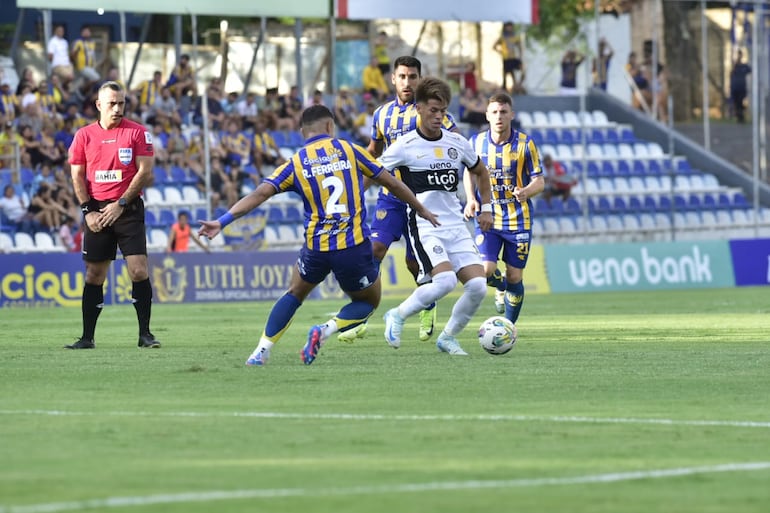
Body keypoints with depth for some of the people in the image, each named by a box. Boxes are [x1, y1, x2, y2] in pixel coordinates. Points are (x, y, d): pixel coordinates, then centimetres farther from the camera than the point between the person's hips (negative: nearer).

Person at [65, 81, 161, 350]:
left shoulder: (137, 132, 0)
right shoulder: (84, 135, 7)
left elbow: (145, 173, -4)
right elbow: (77, 176, 8)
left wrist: (121, 204, -12)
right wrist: (88, 211, -3)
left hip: (129, 209, -2)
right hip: (96, 210, 2)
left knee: (139, 270, -10)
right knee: (94, 275, 4)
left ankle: (145, 333, -2)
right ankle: (87, 336, 8)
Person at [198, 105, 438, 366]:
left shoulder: (295, 163, 5)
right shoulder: (349, 150, 4)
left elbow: (260, 193, -4)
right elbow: (391, 182, 9)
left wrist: (222, 221, -4)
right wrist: (421, 210, 21)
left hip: (316, 248, 2)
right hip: (355, 246, -2)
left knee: (294, 294, 28)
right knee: (368, 302, 21)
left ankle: (262, 351, 13)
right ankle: (325, 331, -6)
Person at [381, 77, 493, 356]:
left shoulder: (457, 143, 8)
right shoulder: (405, 146, -6)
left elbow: (481, 172, 26)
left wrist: (486, 209, 21)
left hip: (456, 226, 5)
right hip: (424, 227, -5)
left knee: (478, 285, -10)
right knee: (445, 280, -26)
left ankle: (448, 337, 12)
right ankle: (398, 316, -2)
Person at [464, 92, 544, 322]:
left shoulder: (525, 144, -7)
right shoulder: (476, 142, -1)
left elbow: (539, 181, -4)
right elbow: (469, 172, 15)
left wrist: (526, 191, -27)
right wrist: (471, 199, -3)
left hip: (518, 220, -1)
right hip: (487, 218, 1)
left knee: (514, 277, 2)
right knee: (486, 270, -15)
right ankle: (500, 288, 24)